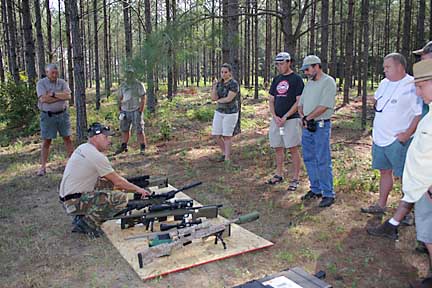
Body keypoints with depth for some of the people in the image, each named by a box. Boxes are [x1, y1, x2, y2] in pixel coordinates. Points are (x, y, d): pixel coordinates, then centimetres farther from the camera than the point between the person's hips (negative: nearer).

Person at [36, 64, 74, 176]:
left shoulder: (62, 82, 3)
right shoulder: (41, 83, -5)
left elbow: (68, 96, -13)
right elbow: (43, 99, -19)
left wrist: (53, 94, -18)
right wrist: (61, 96, -14)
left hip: (63, 114, 2)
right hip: (48, 116, -2)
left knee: (67, 138, 8)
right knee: (46, 141, 3)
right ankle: (43, 167, 8)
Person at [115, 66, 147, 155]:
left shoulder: (139, 85, -5)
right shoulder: (122, 85, 9)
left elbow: (143, 98, -6)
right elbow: (120, 98, 16)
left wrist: (140, 111, -12)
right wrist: (119, 110, 9)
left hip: (135, 111, -5)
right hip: (125, 111, 5)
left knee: (139, 130, -6)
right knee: (124, 129, 11)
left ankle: (142, 148, 1)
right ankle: (124, 146, 23)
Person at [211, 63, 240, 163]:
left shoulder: (234, 84, -14)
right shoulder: (219, 83, 7)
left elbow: (229, 99, -22)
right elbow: (213, 98, -2)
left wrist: (219, 100, -5)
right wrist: (214, 86, -15)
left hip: (230, 113, -7)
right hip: (219, 112, 7)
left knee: (227, 136, 0)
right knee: (216, 135, 6)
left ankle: (227, 159, 12)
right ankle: (224, 153, 28)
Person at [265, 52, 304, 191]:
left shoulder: (296, 79, -4)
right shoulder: (276, 79, 14)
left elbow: (299, 101, -10)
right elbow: (271, 100, 14)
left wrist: (285, 117, -15)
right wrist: (274, 116, -2)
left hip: (291, 119, -6)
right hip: (276, 119, 6)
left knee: (293, 149, -3)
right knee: (278, 148, 12)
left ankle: (295, 178, 5)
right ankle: (279, 175, 24)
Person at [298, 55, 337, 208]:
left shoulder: (328, 81, -9)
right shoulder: (309, 83, 16)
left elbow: (324, 106, -18)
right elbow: (301, 104, 15)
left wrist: (307, 117, -10)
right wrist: (303, 118, -3)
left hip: (321, 126, -8)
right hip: (307, 126, 8)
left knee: (323, 161, -5)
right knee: (309, 159, 13)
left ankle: (328, 194, 4)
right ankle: (315, 189, 25)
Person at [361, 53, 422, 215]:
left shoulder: (412, 86, -16)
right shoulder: (384, 83, 9)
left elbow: (420, 113, -19)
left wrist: (407, 134, -20)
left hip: (398, 140, -8)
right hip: (380, 138, 8)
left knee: (405, 176, 1)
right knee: (384, 171, 17)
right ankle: (381, 205, 29)